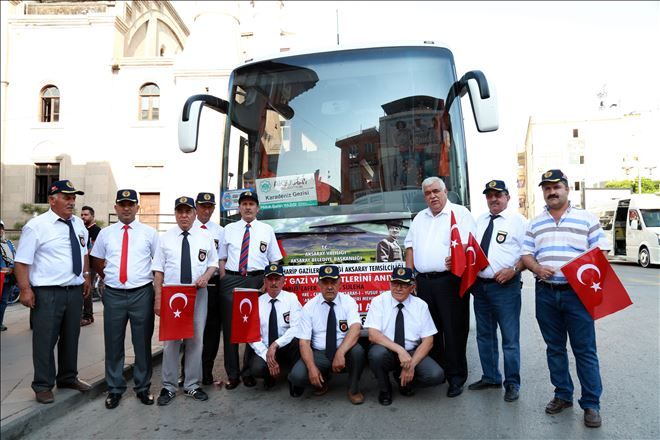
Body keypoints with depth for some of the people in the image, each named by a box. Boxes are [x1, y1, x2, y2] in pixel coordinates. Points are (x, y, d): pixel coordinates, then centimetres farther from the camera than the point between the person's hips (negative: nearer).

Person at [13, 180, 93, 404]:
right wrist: (25, 289, -16)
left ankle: (68, 378, 34)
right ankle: (43, 386, 20)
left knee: (71, 337, 17)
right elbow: (22, 261, -11)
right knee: (45, 340, 3)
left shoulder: (79, 224, 9)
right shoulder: (36, 226, -9)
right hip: (47, 293, -6)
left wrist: (86, 277, 17)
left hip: (75, 290, 6)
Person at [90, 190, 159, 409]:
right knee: (113, 344, 9)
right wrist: (107, 277, 11)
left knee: (143, 343, 8)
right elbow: (96, 261, 19)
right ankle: (114, 389, 24)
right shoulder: (105, 233, 8)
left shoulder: (149, 232, 2)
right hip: (113, 294, 2)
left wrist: (152, 279, 1)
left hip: (142, 294, -1)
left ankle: (143, 387, 23)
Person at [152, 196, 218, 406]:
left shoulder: (205, 238, 7)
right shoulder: (165, 238, 3)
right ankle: (169, 387, 14)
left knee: (196, 340, 7)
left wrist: (206, 276, -9)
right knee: (170, 341, 0)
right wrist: (158, 298, -5)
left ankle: (192, 385, 20)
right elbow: (158, 270, 2)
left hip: (198, 294, 1)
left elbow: (213, 263, 13)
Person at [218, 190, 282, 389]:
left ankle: (250, 372, 18)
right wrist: (223, 279, 1)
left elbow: (275, 260, 7)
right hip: (231, 279, 1)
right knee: (230, 327, 3)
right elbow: (222, 258, 13)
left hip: (257, 279, -1)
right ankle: (232, 374, 14)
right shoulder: (229, 229, 12)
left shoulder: (267, 230, 8)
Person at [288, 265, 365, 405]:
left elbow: (355, 329, -22)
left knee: (357, 350, -33)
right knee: (297, 375, -27)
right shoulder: (309, 307, -3)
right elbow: (304, 342, -7)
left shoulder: (348, 302, -5)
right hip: (319, 354, 1)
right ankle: (323, 378, 9)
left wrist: (340, 353, -37)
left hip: (344, 352, 0)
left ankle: (353, 389, -4)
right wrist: (312, 367, -24)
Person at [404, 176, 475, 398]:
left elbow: (467, 244, -14)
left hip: (449, 280, -6)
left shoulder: (460, 213, 0)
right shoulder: (420, 218, 20)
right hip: (423, 281, 6)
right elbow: (411, 247, 19)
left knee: (454, 330, -1)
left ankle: (456, 377, 11)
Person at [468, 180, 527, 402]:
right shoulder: (480, 221, 14)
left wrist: (513, 270, -19)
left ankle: (512, 383, 15)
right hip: (480, 284, 6)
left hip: (505, 285, -6)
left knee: (510, 337, 1)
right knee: (484, 335, 16)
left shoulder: (518, 221, -3)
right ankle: (490, 377, 31)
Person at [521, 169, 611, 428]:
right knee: (554, 348, 12)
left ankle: (591, 404, 12)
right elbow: (526, 255, 9)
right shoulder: (535, 224, 12)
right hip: (546, 293, 3)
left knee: (585, 350, 1)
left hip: (577, 292, -3)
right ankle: (563, 395, 26)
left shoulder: (587, 219, 4)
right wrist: (537, 268, -11)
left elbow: (601, 253, 1)